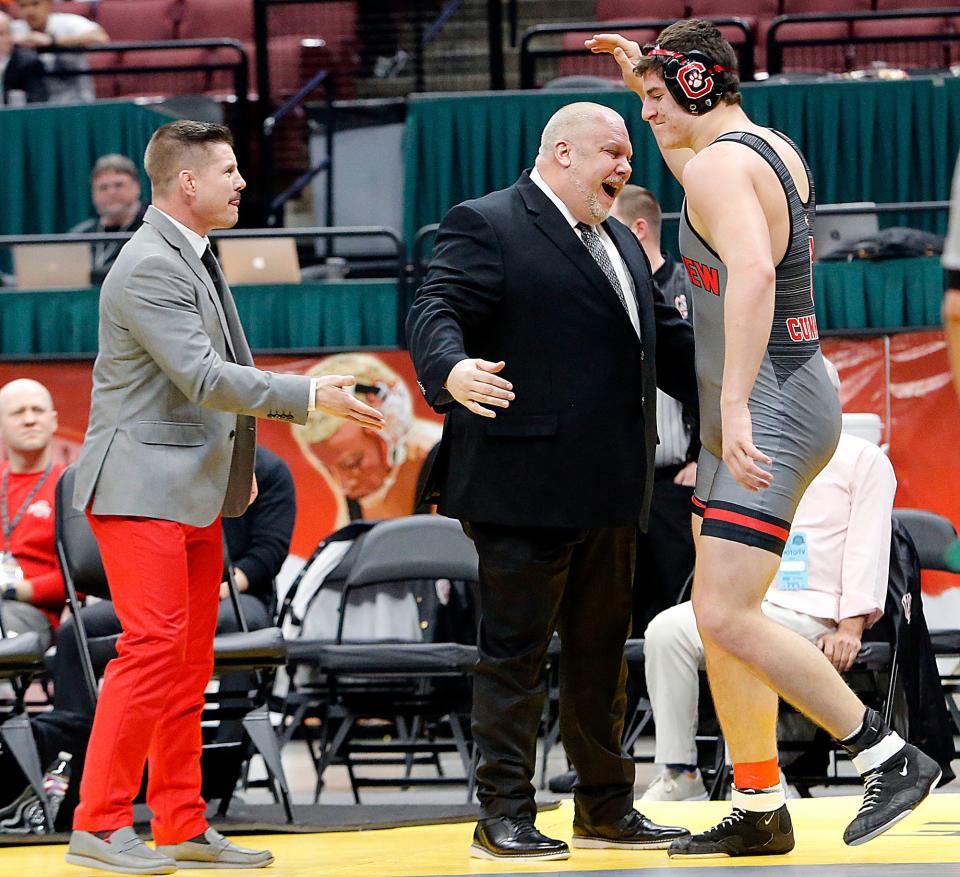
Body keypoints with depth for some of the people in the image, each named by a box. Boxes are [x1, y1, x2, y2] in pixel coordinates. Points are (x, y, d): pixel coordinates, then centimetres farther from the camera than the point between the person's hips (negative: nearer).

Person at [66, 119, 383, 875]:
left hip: (195, 492, 10)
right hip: (142, 488, -10)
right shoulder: (150, 268, -16)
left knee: (191, 662, 9)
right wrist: (309, 397, -19)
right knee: (153, 648, -14)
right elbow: (201, 376, -23)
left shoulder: (194, 259, 16)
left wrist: (236, 461, 22)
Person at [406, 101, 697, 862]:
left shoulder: (620, 243, 21)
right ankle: (504, 817, -1)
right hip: (525, 487, -8)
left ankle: (607, 807, 23)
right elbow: (436, 312, -18)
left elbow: (669, 337, 26)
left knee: (601, 652, 14)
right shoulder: (486, 227, -6)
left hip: (607, 493, 9)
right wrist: (451, 371, -39)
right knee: (514, 654, -4)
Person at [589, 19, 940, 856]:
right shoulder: (773, 151, 14)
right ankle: (760, 812, 15)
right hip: (765, 409, 11)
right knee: (720, 616, 12)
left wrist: (736, 403, -41)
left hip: (768, 417, -11)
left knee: (728, 618, -18)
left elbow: (753, 271, -34)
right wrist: (644, 81, 36)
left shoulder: (721, 165, -16)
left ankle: (893, 757, -14)